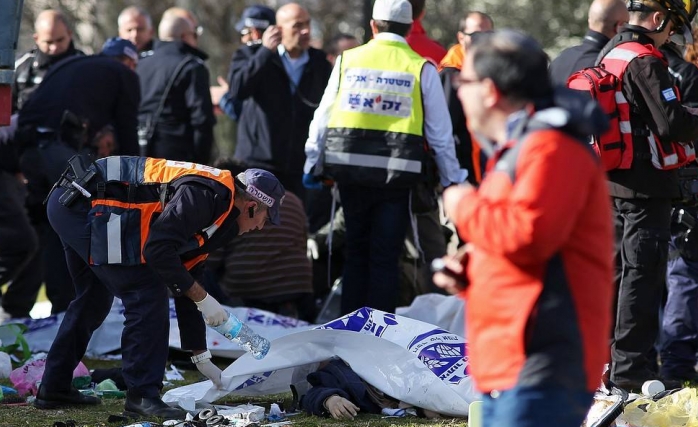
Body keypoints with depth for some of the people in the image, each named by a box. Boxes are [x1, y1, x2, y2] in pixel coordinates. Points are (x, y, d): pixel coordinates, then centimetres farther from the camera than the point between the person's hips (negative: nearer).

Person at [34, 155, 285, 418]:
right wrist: (202, 298, -12)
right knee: (147, 296, -9)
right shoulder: (206, 195, -13)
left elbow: (186, 282, 25)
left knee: (94, 299, 25)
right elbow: (157, 249, -21)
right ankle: (143, 395, -6)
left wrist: (201, 357, 27)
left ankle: (54, 389, 33)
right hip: (87, 206, -11)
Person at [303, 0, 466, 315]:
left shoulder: (348, 60, 4)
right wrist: (451, 179, 12)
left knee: (356, 250, 15)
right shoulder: (422, 68, 1)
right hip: (396, 172, -2)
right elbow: (439, 131, 4)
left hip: (349, 168, 2)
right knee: (386, 255, 4)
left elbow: (323, 116, 6)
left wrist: (313, 164, 16)